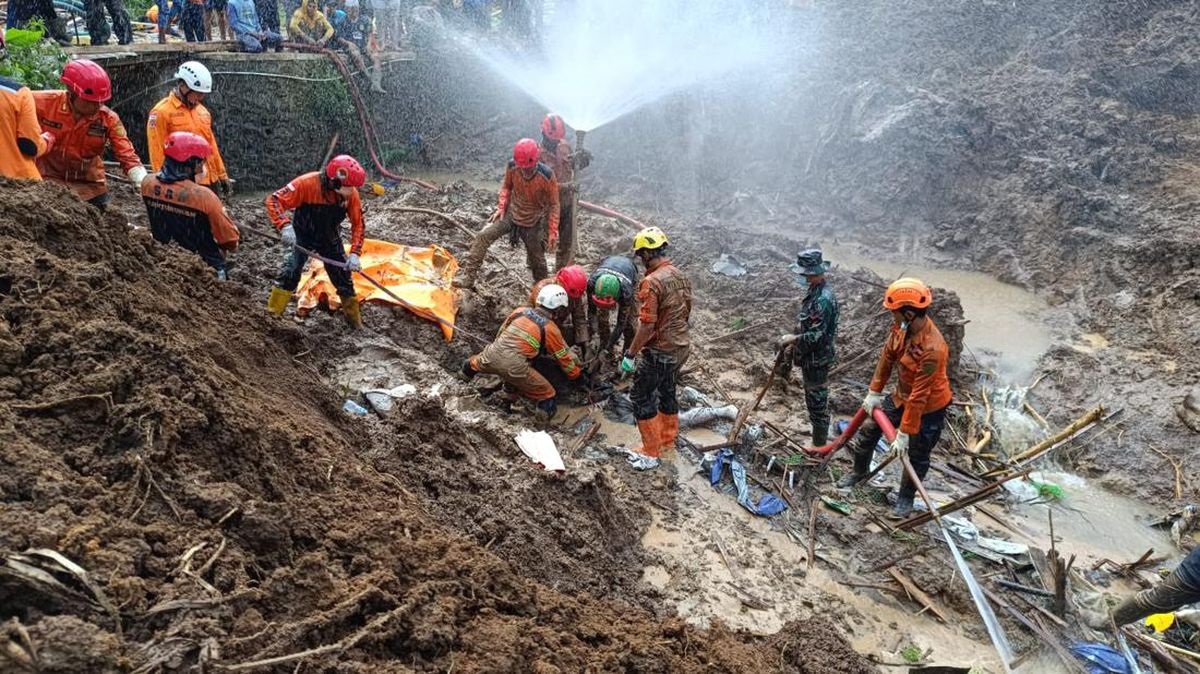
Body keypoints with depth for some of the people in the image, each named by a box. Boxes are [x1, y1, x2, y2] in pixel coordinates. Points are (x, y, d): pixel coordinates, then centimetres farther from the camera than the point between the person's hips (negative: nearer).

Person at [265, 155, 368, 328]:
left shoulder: (351, 193, -21)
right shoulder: (307, 184, -32)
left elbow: (357, 224, -12)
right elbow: (274, 200, -30)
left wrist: (355, 253, -22)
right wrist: (285, 226, -46)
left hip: (330, 239, 3)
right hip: (303, 237, -3)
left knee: (343, 275, 6)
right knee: (291, 271, -18)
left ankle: (354, 319, 23)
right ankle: (272, 314, -6)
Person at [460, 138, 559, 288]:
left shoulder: (546, 175, -25)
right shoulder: (512, 166, -18)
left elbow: (553, 204, -13)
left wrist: (553, 232, -13)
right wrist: (501, 208, -6)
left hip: (533, 223, -2)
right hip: (511, 214, 2)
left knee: (537, 259, 10)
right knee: (482, 237, -14)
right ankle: (467, 281, -12)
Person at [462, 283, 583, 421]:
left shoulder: (521, 310, 14)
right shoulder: (551, 329, 3)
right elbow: (565, 358, 13)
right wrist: (576, 374, 29)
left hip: (492, 355, 6)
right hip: (513, 366, -5)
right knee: (548, 394, 9)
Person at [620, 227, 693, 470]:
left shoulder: (652, 282, -23)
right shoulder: (681, 277, 4)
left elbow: (647, 325, -25)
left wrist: (630, 354, -17)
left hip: (660, 352, -8)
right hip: (681, 348, 9)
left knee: (642, 397, 4)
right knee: (667, 391, 24)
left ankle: (651, 453, 10)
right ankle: (668, 439, 40)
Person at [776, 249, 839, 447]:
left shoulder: (823, 299, -26)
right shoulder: (815, 291, 6)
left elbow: (815, 336, -28)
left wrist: (792, 339, -16)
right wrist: (795, 342, 14)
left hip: (817, 360, -10)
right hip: (811, 358, 10)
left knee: (817, 402, 3)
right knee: (814, 400, 21)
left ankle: (819, 447, 17)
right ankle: (818, 441, 36)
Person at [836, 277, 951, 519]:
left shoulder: (931, 349, -39)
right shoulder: (902, 326, -16)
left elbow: (919, 397, -33)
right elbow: (887, 357, 1)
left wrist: (904, 433, -26)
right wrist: (874, 392, 6)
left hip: (929, 408, -7)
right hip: (902, 396, 7)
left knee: (916, 458, 12)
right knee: (868, 431, 18)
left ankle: (906, 498, 38)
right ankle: (859, 471, 45)